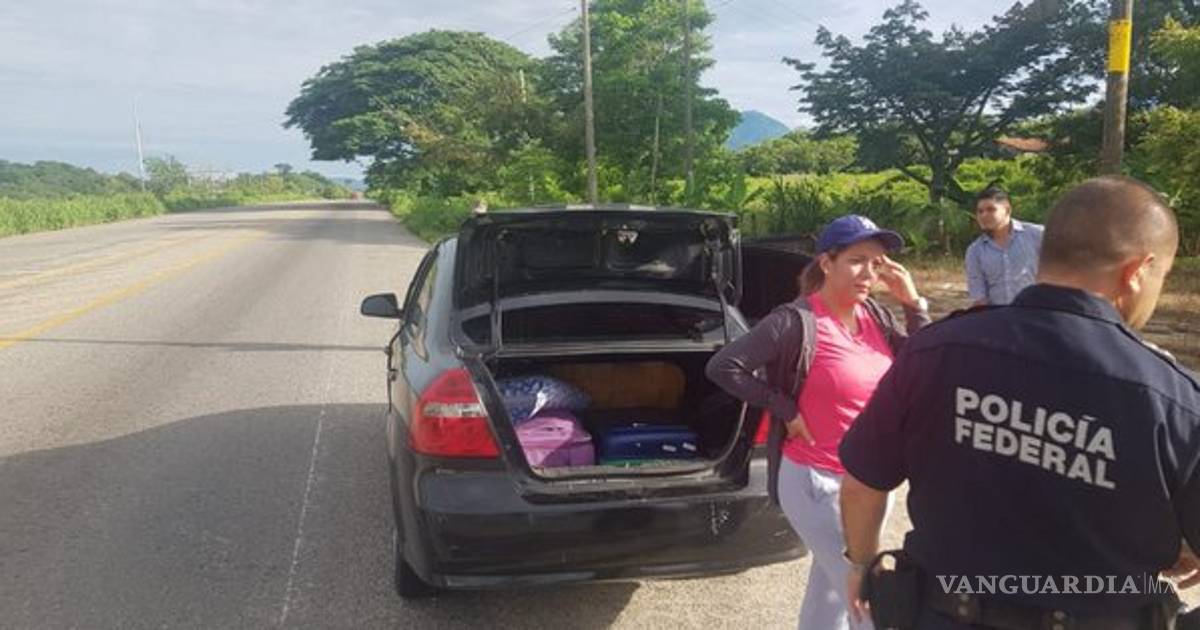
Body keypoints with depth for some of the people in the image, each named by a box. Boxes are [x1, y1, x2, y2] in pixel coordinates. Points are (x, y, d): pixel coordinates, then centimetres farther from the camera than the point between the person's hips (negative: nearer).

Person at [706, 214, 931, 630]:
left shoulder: (874, 315, 0)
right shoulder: (798, 321, -20)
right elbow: (723, 366, -21)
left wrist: (913, 303, -8)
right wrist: (786, 410, -18)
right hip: (818, 483, -7)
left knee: (832, 586, 24)